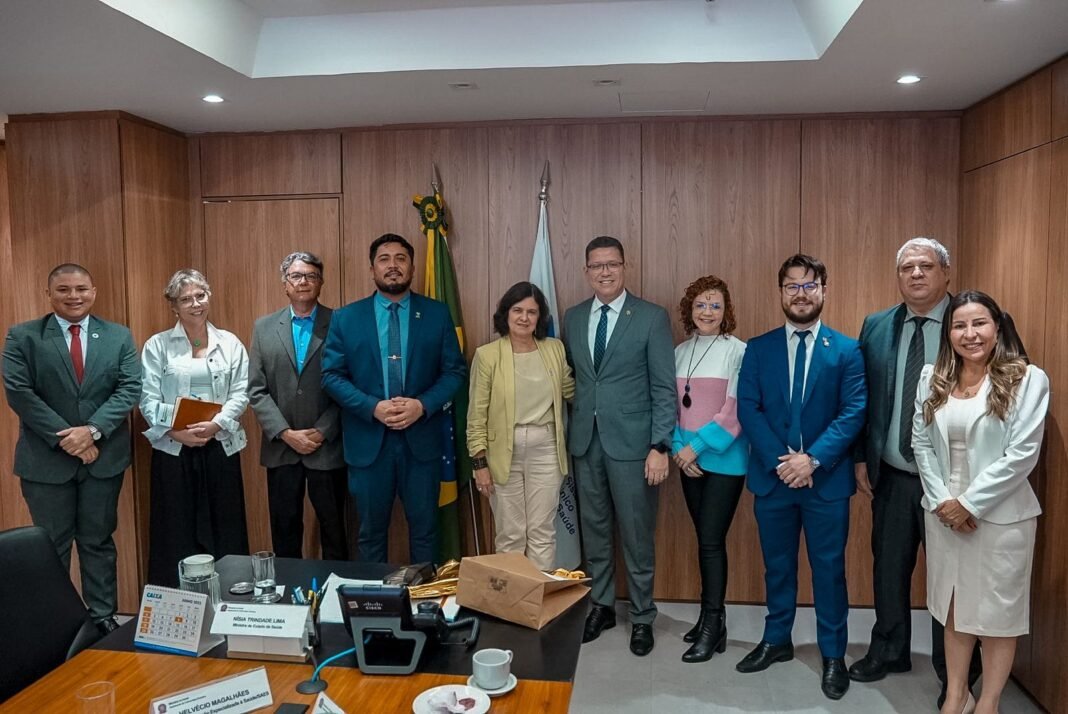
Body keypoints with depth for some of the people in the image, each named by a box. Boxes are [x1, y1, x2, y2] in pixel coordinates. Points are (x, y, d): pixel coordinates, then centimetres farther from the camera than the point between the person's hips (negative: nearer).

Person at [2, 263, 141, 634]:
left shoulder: (119, 336, 4)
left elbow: (130, 388, -4)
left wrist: (93, 430, -16)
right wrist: (63, 437, -16)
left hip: (103, 457, 2)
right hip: (46, 459, -1)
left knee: (98, 541, 12)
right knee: (51, 546, 10)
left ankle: (103, 616, 23)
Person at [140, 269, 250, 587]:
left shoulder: (230, 343, 7)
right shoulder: (157, 345, 3)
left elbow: (240, 394, 1)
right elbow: (148, 399, -2)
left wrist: (216, 424, -15)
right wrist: (176, 432, -16)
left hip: (220, 448, 1)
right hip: (173, 450, -1)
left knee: (223, 528, 6)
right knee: (175, 532, 4)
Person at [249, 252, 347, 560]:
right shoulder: (264, 327, 7)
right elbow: (256, 390, 2)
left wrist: (322, 432, -10)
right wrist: (286, 433, -8)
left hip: (327, 448, -2)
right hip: (280, 448, 2)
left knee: (333, 529, 7)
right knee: (284, 530, 11)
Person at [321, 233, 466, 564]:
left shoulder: (437, 313, 3)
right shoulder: (345, 317, 3)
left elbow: (455, 371, 1)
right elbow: (331, 375, -1)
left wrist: (423, 405, -15)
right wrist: (373, 407, -15)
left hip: (421, 439, 0)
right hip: (368, 439, 0)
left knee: (424, 529, 11)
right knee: (371, 531, 13)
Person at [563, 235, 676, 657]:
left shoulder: (652, 318, -5)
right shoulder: (573, 318, 9)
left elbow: (665, 388, -8)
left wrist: (660, 447, -13)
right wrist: (567, 433, 7)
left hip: (631, 442, -4)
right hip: (585, 441, 4)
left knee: (636, 535, 6)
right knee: (594, 530, 14)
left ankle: (642, 617, 22)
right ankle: (601, 606, 30)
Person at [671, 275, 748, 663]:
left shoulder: (738, 351, -8)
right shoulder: (680, 352, 8)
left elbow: (735, 410, -14)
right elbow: (671, 406, 8)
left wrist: (698, 445, -15)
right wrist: (678, 448, -5)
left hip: (724, 459, -5)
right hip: (689, 461, 5)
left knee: (711, 541, -4)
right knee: (704, 540, 12)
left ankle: (711, 625, 8)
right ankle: (712, 616, 24)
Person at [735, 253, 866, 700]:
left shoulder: (847, 350, 0)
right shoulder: (758, 349, 4)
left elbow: (853, 413, -7)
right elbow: (747, 409, -3)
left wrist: (813, 459, -18)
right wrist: (780, 460, -14)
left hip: (827, 478, -2)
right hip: (771, 476, 2)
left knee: (829, 567, 8)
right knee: (777, 564, 15)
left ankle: (833, 655, 23)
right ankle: (776, 640, 32)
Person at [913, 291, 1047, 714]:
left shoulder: (1028, 379, -9)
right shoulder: (932, 378, 5)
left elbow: (1022, 454, -14)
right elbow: (921, 443, 4)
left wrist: (969, 504, -14)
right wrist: (941, 500, -7)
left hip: (1000, 515, -4)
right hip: (943, 513, 4)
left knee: (996, 612, 8)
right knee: (954, 607, 15)